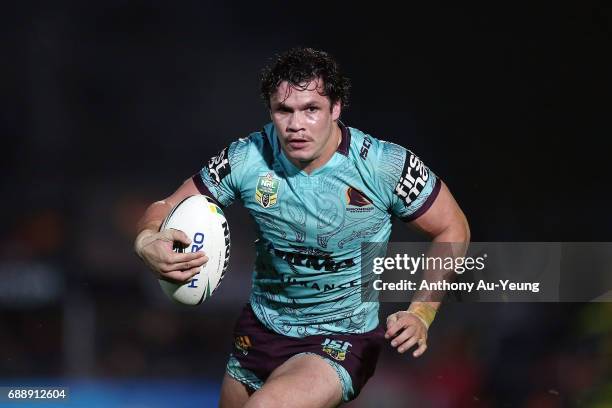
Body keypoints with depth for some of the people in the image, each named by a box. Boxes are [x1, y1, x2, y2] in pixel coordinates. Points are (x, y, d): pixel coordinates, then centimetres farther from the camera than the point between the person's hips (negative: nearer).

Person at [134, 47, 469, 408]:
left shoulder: (387, 166, -19)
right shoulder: (247, 159, -13)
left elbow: (453, 229, -6)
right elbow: (167, 208, -3)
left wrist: (421, 314, -18)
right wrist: (148, 241, -28)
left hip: (342, 339, -5)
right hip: (261, 326, 5)